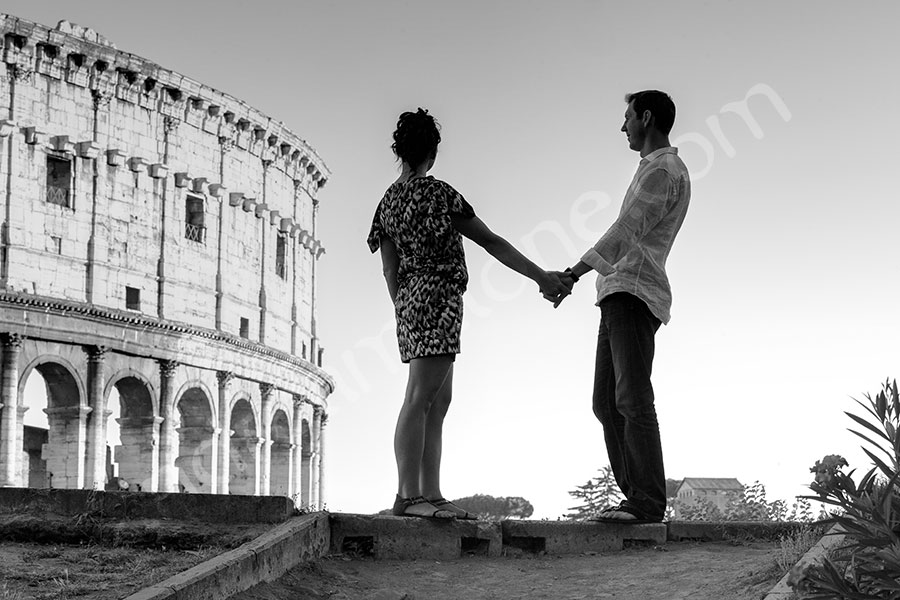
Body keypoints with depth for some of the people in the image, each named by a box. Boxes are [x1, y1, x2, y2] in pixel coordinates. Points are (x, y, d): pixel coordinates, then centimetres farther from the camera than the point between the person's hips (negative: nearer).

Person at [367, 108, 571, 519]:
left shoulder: (388, 200, 13)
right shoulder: (437, 193, -8)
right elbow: (491, 242, -7)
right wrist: (542, 277, -3)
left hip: (409, 298, 8)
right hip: (438, 297, -8)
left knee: (439, 400, 9)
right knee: (419, 400, -11)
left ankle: (431, 496, 6)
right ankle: (408, 495, -13)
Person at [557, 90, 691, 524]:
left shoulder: (662, 171, -7)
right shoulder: (660, 169, 26)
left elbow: (625, 234, -16)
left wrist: (571, 274, -17)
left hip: (633, 293, -10)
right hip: (619, 296, 10)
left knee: (633, 398, -15)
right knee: (607, 402, 6)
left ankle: (647, 503, -18)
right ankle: (636, 497, 4)